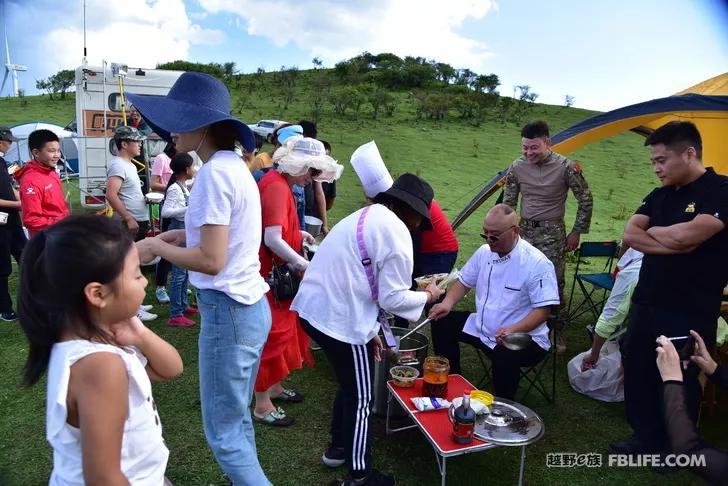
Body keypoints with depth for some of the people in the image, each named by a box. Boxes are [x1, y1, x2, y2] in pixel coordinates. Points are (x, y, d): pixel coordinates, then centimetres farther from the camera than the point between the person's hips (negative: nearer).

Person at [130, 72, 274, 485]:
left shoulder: (215, 172, -18)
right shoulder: (235, 166, 10)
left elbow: (211, 261, -22)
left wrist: (156, 247, -7)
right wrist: (186, 234, 9)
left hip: (229, 311, -10)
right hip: (249, 306, 10)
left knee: (223, 434, 5)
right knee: (238, 421, 21)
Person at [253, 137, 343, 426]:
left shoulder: (280, 182, 9)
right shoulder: (277, 187, -23)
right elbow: (272, 239, -31)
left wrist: (297, 233, 10)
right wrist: (305, 265, -27)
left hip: (277, 273, 10)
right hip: (269, 276, -10)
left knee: (283, 330, 20)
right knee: (271, 335, 0)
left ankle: (274, 386, 36)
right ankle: (262, 406, 14)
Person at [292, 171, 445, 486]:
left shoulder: (364, 217, 18)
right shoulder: (397, 232, -12)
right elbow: (392, 297, -12)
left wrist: (370, 329, 23)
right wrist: (426, 296, 7)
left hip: (314, 309, 9)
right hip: (339, 319, -9)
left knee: (350, 384, 27)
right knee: (361, 398, 9)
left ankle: (338, 447, 43)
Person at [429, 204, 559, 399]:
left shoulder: (537, 263, -18)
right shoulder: (485, 252, 2)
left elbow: (543, 311, -19)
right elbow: (464, 281, 13)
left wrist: (512, 330, -35)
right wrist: (448, 302, -8)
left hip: (523, 335, -7)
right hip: (482, 328, 7)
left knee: (505, 355, -37)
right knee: (442, 323, -2)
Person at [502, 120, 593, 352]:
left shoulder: (566, 167, -11)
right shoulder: (517, 167, -2)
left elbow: (585, 201, 0)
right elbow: (508, 203, 10)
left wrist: (577, 232, 1)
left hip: (552, 233, -3)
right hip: (525, 231, 3)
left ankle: (557, 333, 15)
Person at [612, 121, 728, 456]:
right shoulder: (659, 195, 9)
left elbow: (688, 234, -27)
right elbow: (630, 235, -2)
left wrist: (652, 231, -7)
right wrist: (672, 245, -17)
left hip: (690, 313, -6)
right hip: (646, 304, 7)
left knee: (679, 384, 10)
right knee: (637, 374, 14)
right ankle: (646, 438, 33)